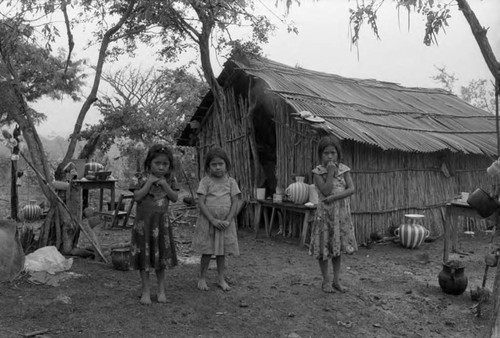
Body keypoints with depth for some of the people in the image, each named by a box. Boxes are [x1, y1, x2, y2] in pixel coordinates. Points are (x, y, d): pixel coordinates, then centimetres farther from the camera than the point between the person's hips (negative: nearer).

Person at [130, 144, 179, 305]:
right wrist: (149, 182, -18)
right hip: (143, 221, -2)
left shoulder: (169, 179, 3)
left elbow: (175, 198, -3)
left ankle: (161, 289, 22)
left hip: (161, 222, 2)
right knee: (144, 256, 3)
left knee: (161, 256, 9)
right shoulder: (142, 178, -5)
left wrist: (164, 185, -14)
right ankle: (146, 290, 15)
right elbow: (137, 197, -14)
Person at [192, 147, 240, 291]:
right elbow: (201, 202, -10)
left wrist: (228, 221, -13)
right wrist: (213, 220, -18)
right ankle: (202, 278, 20)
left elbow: (235, 202, -2)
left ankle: (221, 278, 24)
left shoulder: (231, 182, 1)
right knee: (207, 252, 5)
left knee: (222, 252, 11)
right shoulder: (205, 181, -4)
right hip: (207, 221, -2)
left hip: (225, 223, 2)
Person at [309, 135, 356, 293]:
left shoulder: (343, 169, 0)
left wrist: (334, 197, -20)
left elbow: (351, 189, -10)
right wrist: (330, 172, -21)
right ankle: (326, 280, 18)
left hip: (342, 212, 3)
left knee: (338, 246, 11)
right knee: (324, 247, 4)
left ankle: (336, 280, 22)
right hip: (325, 213, -2)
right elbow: (326, 191, -19)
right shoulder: (318, 171, -8)